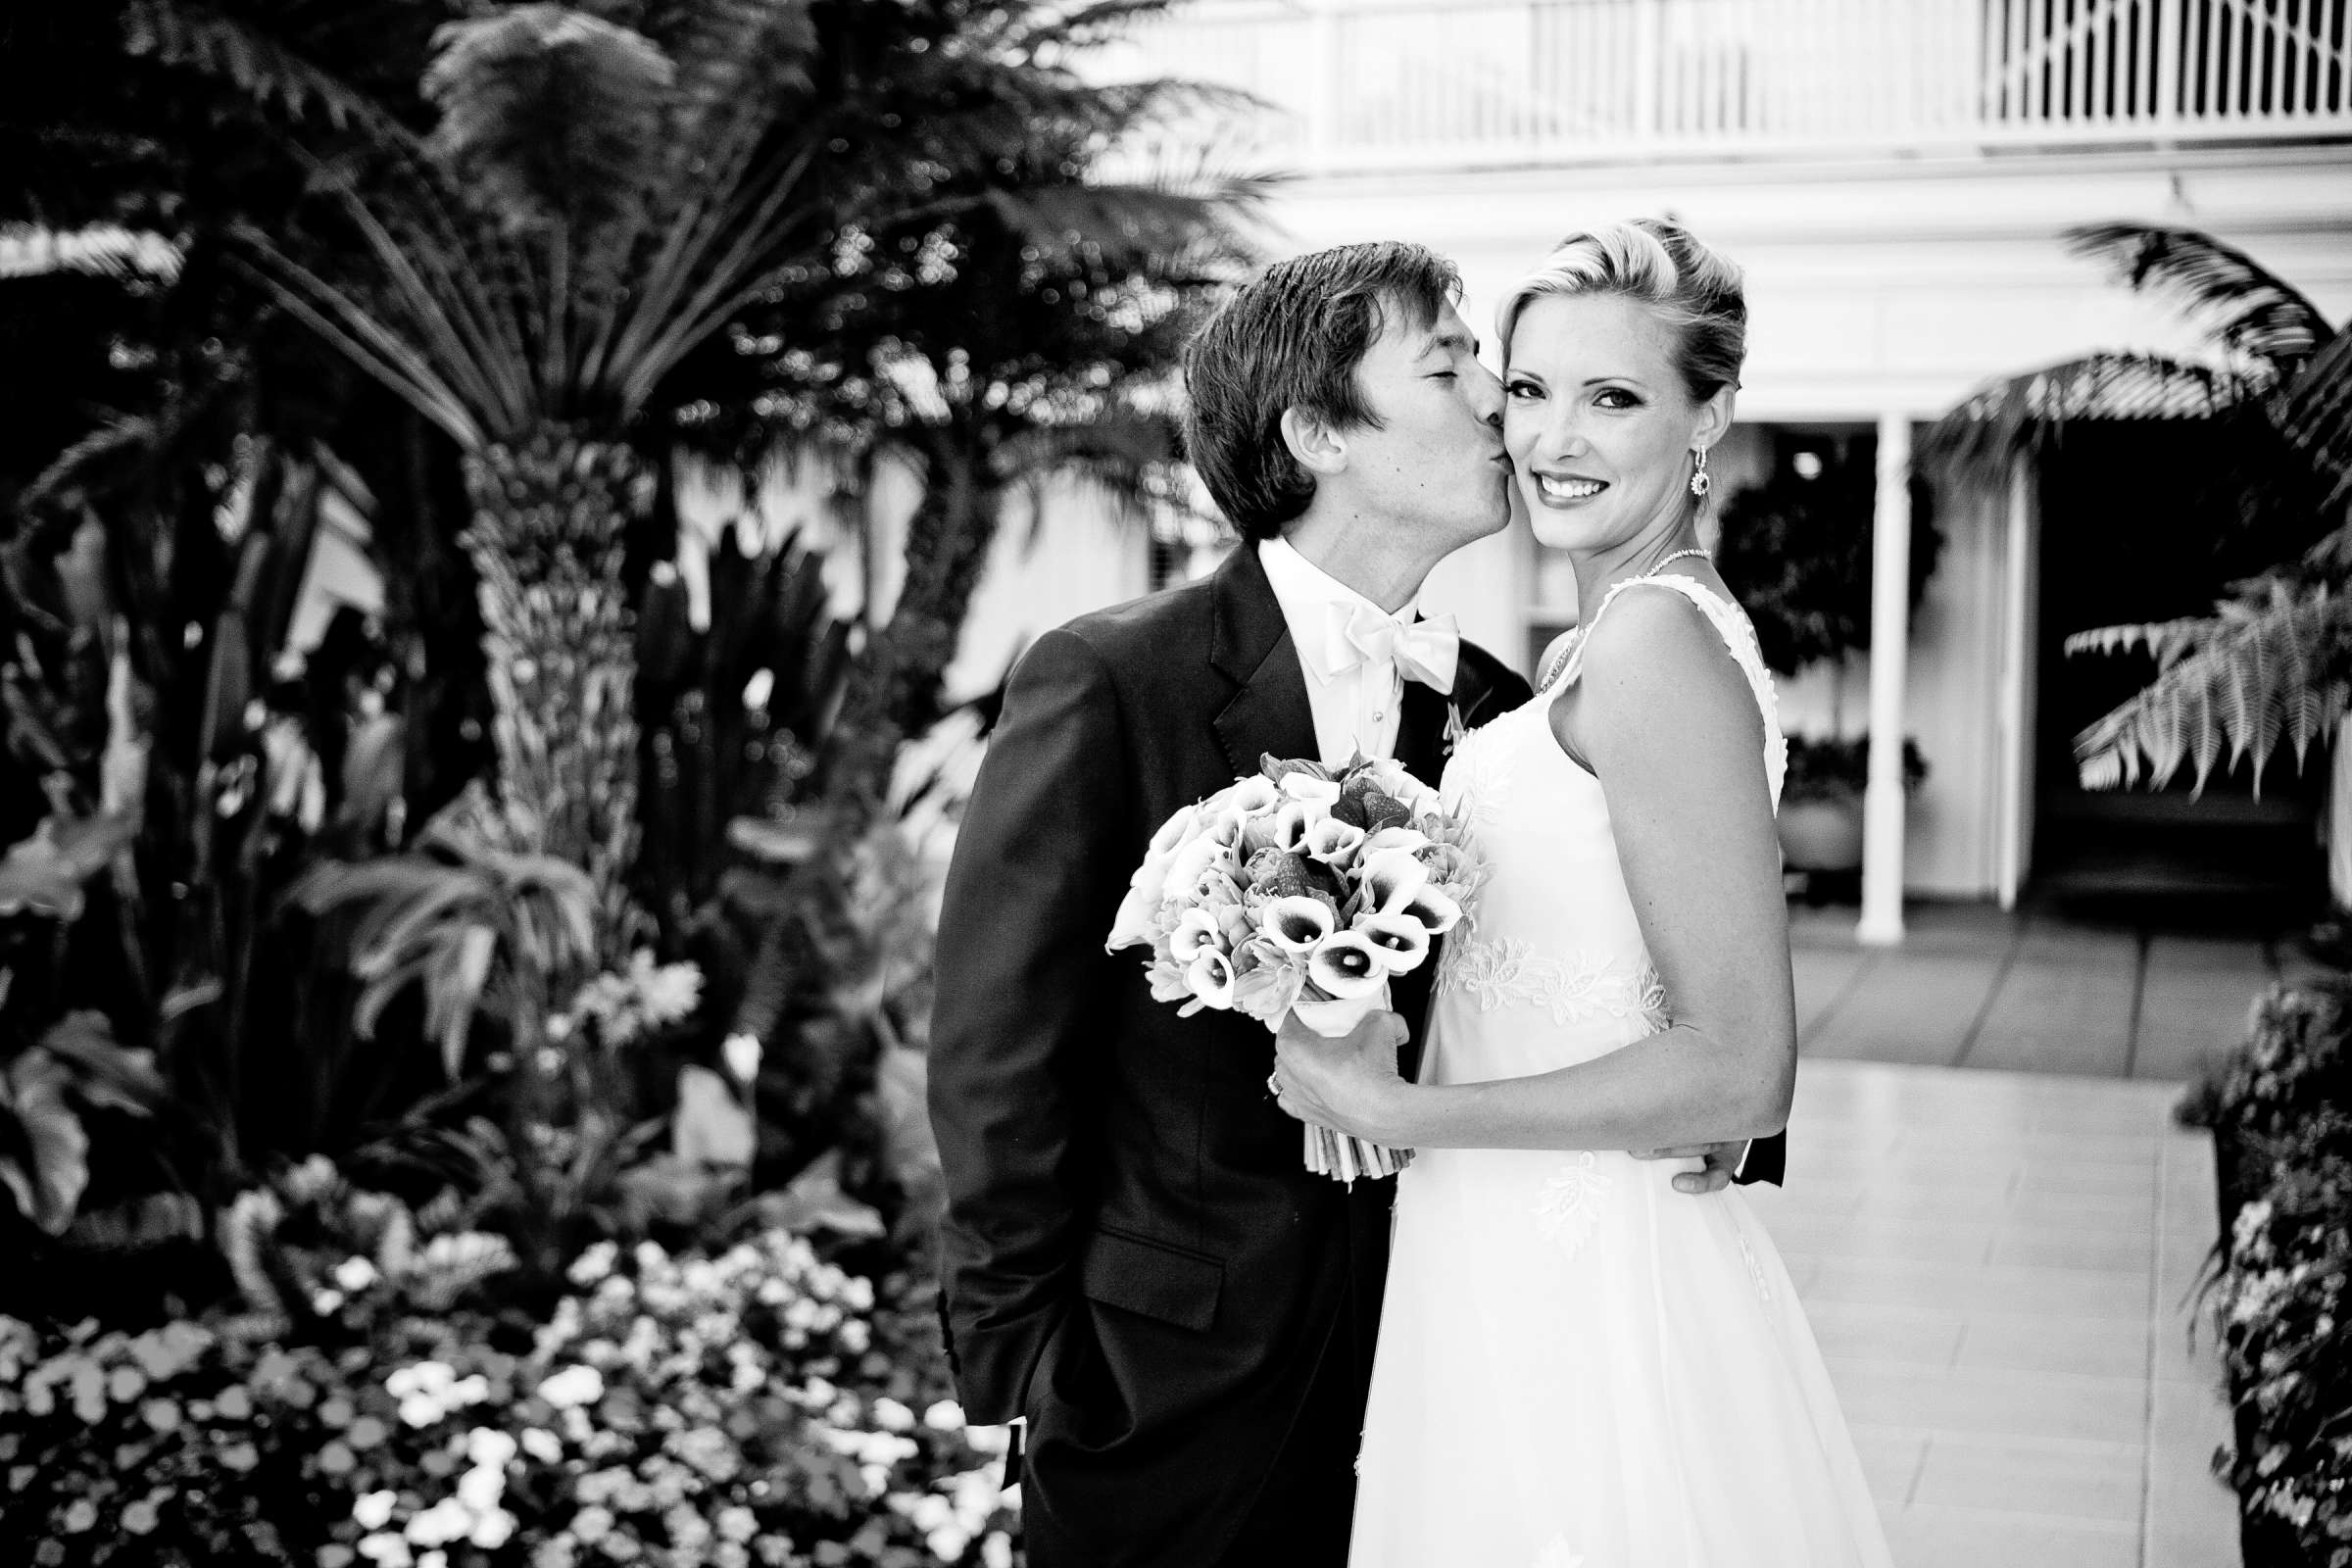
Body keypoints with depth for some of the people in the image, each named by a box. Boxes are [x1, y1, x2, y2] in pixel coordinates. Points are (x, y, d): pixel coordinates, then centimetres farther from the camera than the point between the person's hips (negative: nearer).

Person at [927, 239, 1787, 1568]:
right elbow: (999, 1055, -10)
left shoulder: (1491, 710, 2)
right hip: (1166, 1394, -4)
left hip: (1406, 1376, 4)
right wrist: (1025, 1360, -8)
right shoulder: (1105, 683, -12)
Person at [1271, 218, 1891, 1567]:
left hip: (1581, 1295, -9)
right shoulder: (1600, 644, 10)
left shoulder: (1658, 643, -18)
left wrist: (1398, 1110, -18)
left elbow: (1740, 1071, -22)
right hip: (1535, 1269, 9)